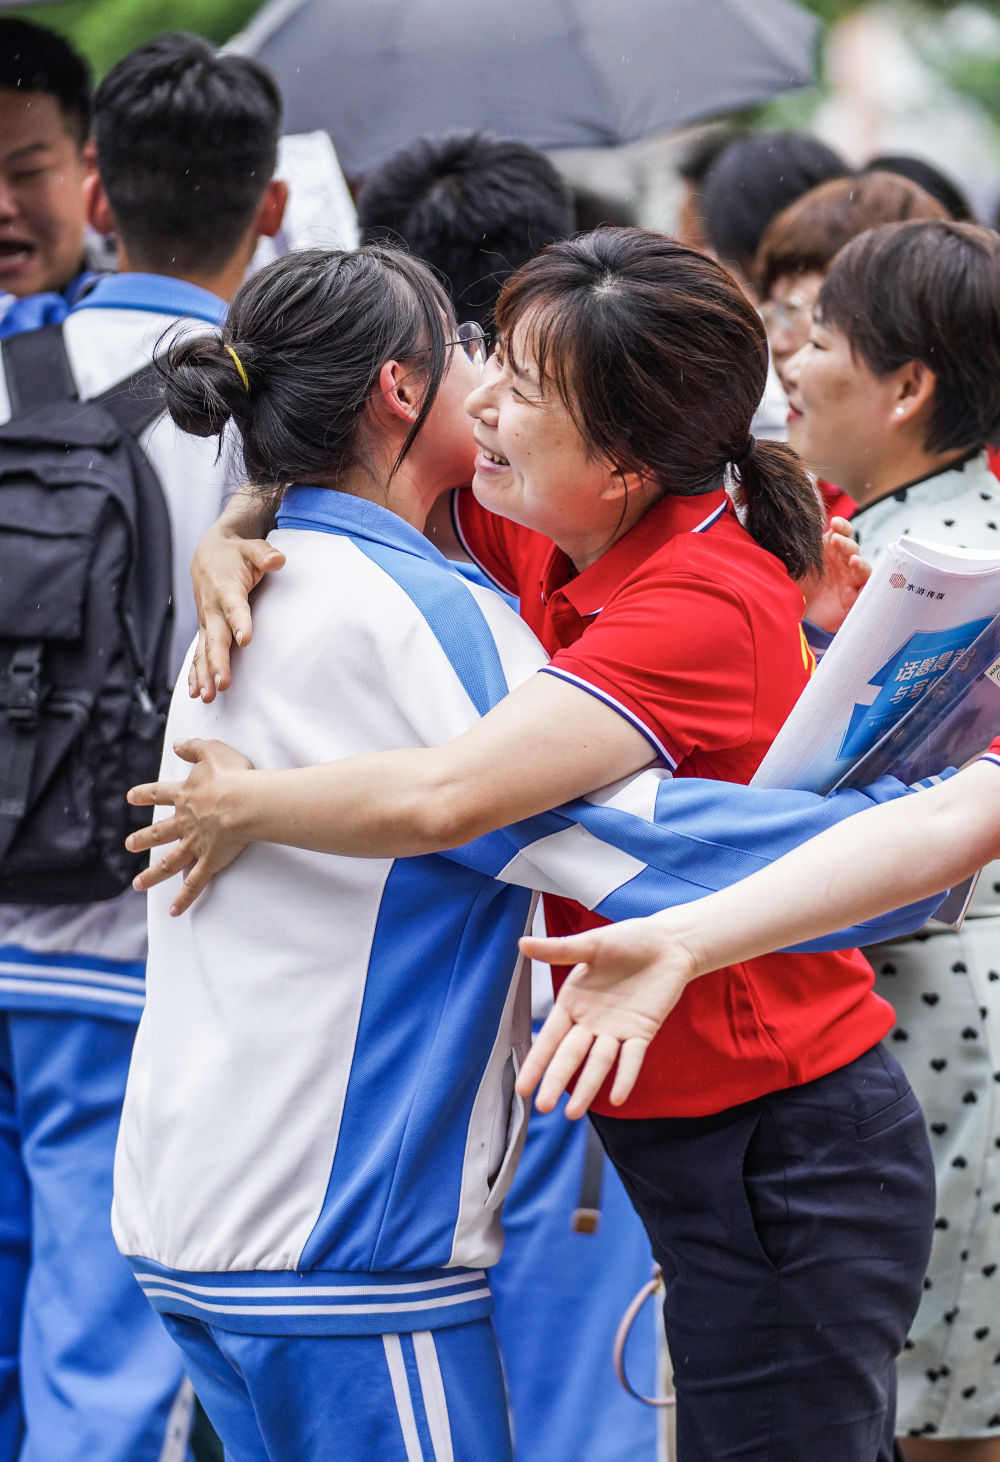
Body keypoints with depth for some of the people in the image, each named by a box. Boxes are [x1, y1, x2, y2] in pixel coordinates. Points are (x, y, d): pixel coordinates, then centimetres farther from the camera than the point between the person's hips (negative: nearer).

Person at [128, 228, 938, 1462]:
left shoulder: (702, 608, -24)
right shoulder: (558, 550, 1)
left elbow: (440, 798, -34)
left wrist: (238, 807, -16)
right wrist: (231, 540, -6)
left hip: (784, 1160, -9)